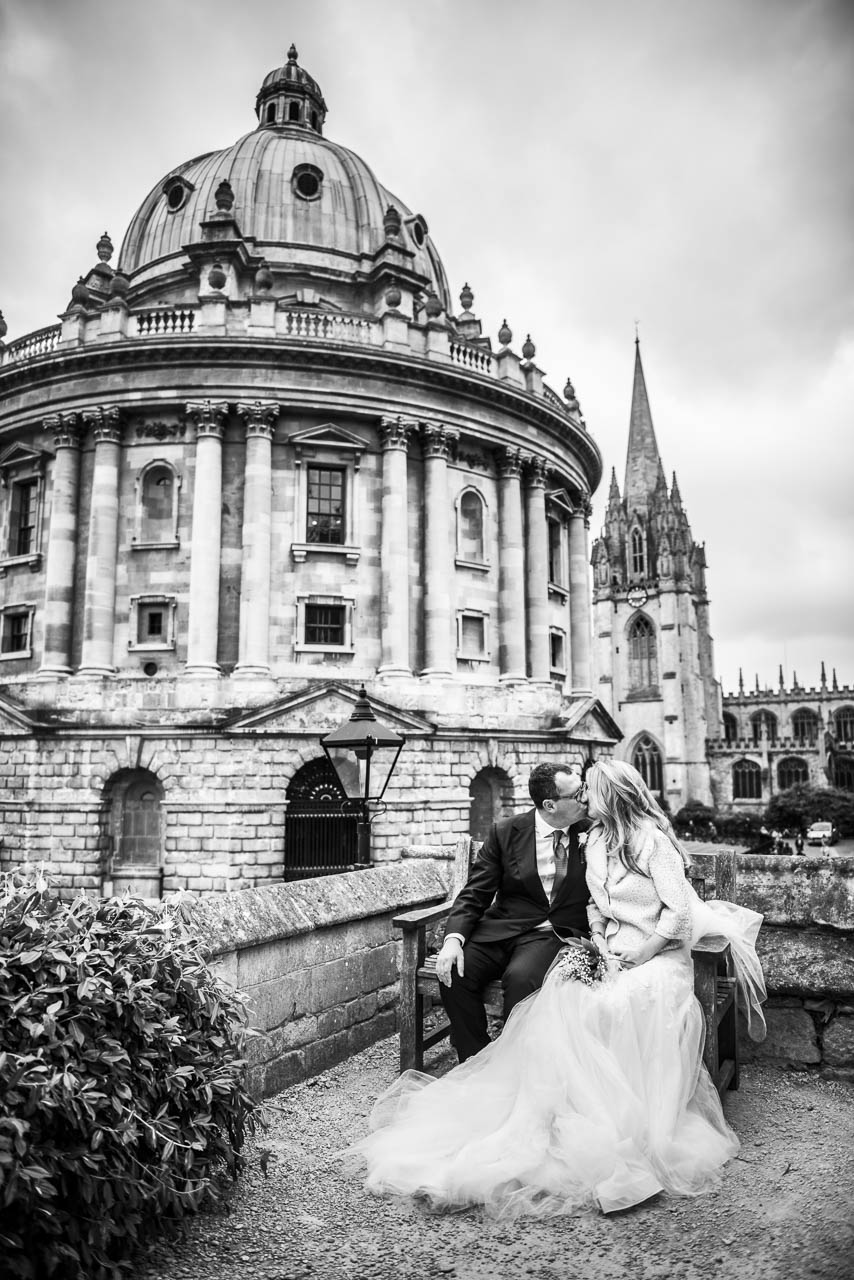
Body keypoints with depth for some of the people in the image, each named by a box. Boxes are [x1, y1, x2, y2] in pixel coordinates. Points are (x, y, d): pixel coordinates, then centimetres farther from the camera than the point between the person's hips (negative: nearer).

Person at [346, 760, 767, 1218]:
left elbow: (679, 913, -16)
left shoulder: (653, 839, -12)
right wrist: (599, 944, 0)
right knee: (560, 998, -21)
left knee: (613, 1005, -33)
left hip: (658, 955, -6)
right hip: (611, 951, 6)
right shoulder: (596, 838, 10)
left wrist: (636, 956, -16)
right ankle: (547, 1118, -22)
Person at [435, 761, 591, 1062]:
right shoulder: (506, 832, 1)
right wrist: (454, 938, -17)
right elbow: (475, 894, 0)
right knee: (454, 974, -23)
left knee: (520, 978, -32)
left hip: (556, 935, -2)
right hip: (501, 930, 2)